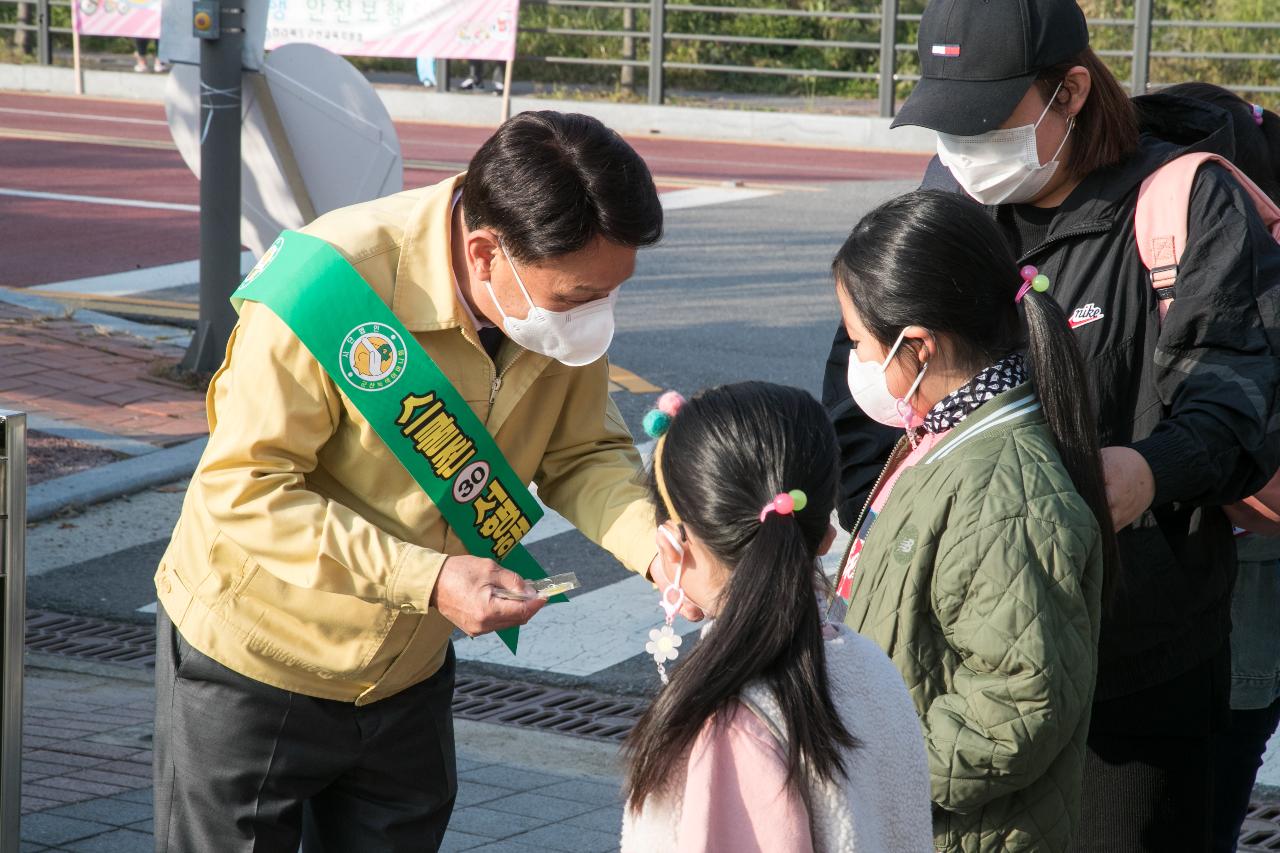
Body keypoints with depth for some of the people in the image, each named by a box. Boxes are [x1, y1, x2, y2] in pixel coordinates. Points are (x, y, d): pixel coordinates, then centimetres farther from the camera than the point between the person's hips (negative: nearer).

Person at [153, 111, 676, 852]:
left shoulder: (570, 290, -13)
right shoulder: (334, 283, -32)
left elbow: (582, 452, -2)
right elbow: (245, 488, -29)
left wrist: (655, 543, -23)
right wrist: (429, 581, -34)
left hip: (408, 675, 6)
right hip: (255, 661, -5)